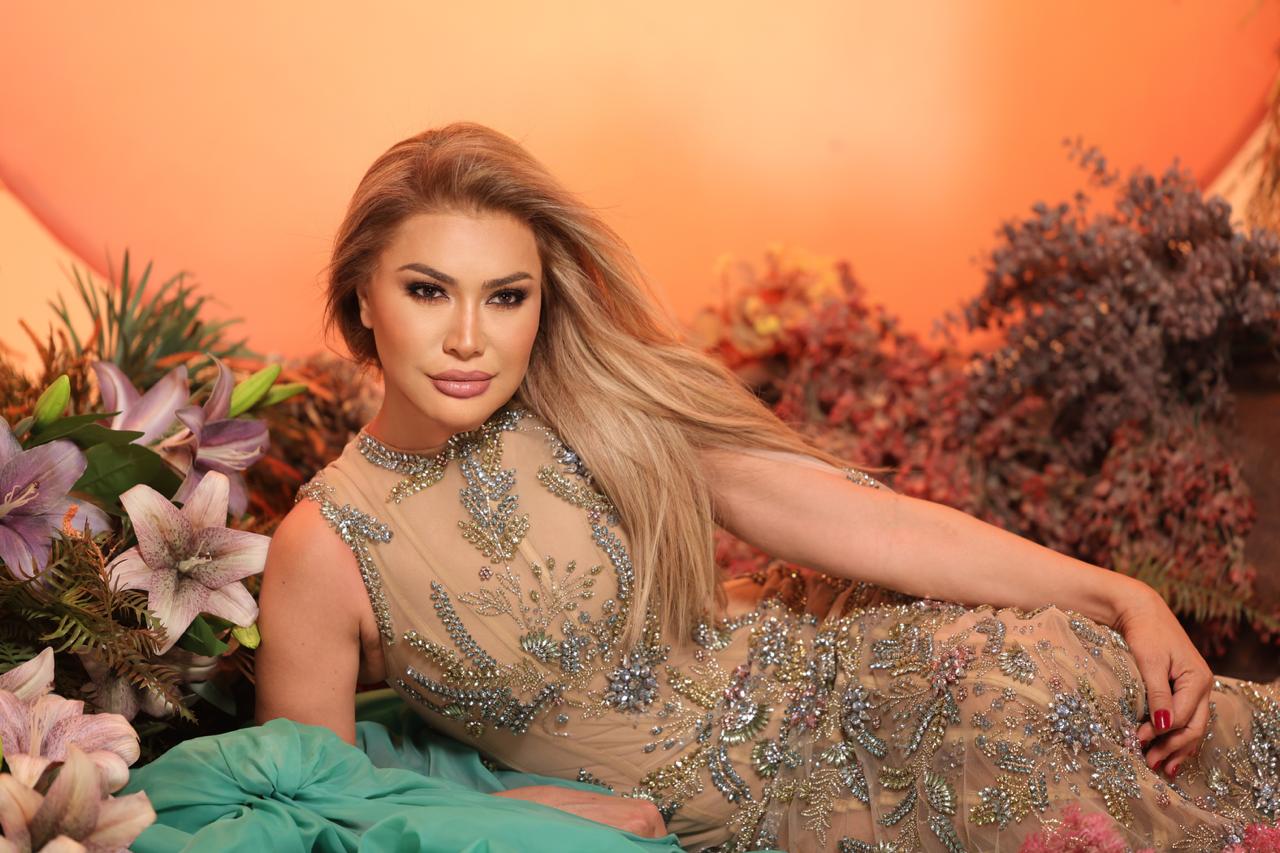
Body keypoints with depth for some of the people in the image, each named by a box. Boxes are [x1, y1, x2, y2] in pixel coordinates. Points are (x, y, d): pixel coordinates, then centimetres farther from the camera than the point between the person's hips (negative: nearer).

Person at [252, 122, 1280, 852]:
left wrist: (1121, 596, -11)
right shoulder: (327, 550, -10)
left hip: (835, 686, 4)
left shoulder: (601, 406, -4)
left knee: (1045, 677, -24)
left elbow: (867, 523, -5)